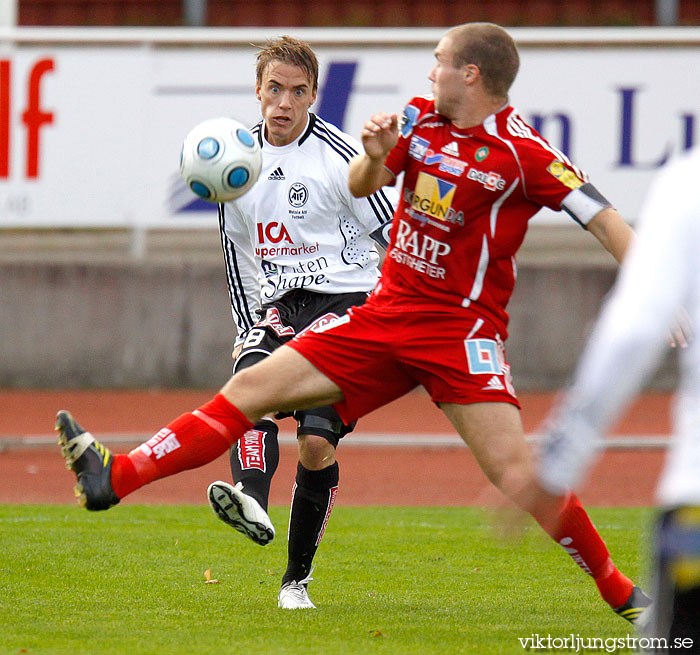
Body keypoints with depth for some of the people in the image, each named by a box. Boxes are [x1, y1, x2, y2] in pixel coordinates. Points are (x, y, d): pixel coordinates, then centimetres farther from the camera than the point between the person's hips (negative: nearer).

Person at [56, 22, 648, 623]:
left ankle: (619, 591, -2)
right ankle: (113, 479, 0)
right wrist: (376, 155, -15)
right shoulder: (419, 118, 6)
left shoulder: (524, 152, -13)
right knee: (252, 388, 1)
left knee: (513, 469, -18)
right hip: (387, 312, 6)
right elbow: (361, 187, 8)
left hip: (462, 327, -6)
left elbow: (605, 221, -12)